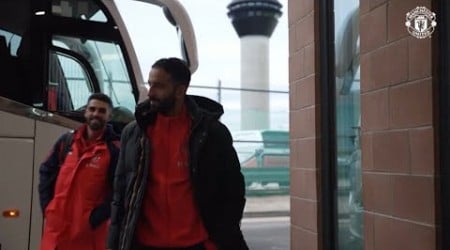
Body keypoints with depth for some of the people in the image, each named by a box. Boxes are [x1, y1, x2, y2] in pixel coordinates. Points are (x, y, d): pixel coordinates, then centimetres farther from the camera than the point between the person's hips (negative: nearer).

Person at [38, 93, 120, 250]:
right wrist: (47, 207, 6)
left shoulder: (115, 149, -8)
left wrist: (95, 218, -16)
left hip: (89, 229, -4)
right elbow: (46, 172, 15)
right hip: (56, 224, 5)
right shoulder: (66, 141, 8)